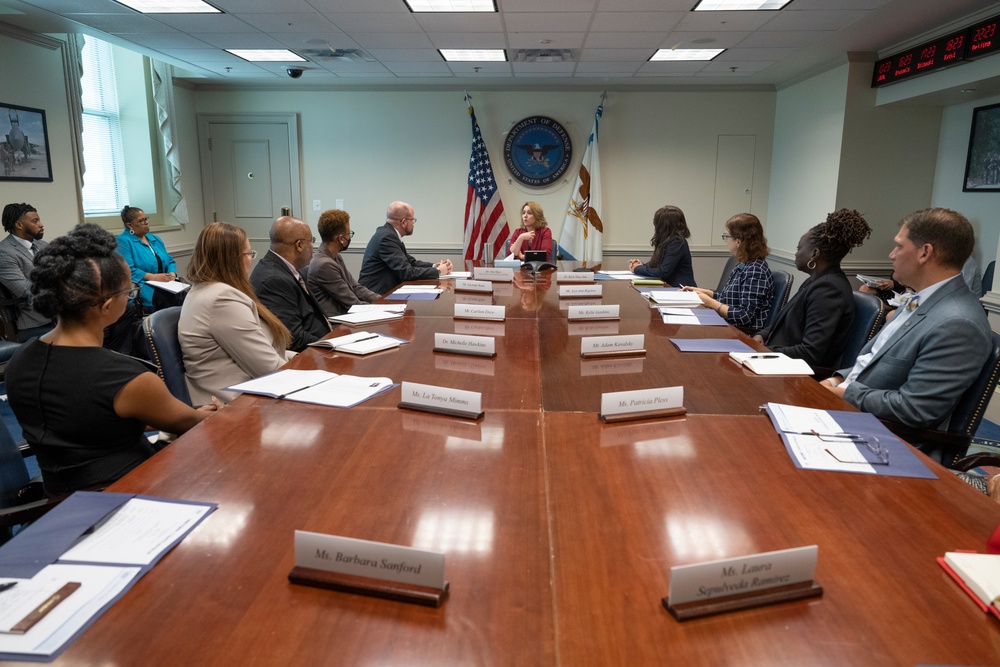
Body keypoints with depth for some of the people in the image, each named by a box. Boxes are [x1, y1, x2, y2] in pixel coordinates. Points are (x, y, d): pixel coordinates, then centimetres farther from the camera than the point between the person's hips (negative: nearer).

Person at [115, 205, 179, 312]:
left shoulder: (155, 239, 22)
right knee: (172, 300, -35)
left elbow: (170, 261, 22)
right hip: (143, 287, -6)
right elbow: (128, 270, -12)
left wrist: (172, 274, 0)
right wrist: (153, 277, -18)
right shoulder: (123, 241, -1)